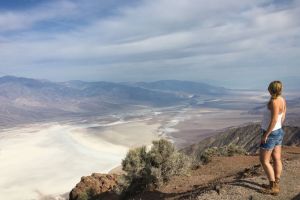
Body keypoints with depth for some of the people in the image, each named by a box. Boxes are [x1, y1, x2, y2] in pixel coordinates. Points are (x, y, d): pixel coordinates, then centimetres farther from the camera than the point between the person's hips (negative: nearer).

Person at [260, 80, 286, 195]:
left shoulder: (274, 102, -27)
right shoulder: (282, 100, 2)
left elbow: (274, 120, -30)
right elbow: (283, 117, 11)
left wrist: (265, 135, -23)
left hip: (270, 134, -10)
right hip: (278, 132, 10)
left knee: (264, 161, 1)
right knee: (276, 159, 15)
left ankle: (273, 188, 7)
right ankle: (276, 184, 25)